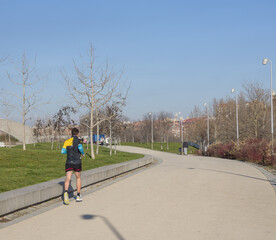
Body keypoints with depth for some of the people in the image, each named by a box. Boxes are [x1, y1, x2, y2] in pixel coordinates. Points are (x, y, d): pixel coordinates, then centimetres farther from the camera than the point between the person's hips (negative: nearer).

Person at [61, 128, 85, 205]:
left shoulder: (67, 141, 11)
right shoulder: (77, 139, 0)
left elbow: (63, 151, 4)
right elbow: (80, 147, -17)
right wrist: (83, 153, 2)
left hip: (69, 162, 2)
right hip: (77, 162, -2)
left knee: (68, 179, -8)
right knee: (78, 178, 18)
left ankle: (66, 192, -36)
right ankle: (78, 196, 21)